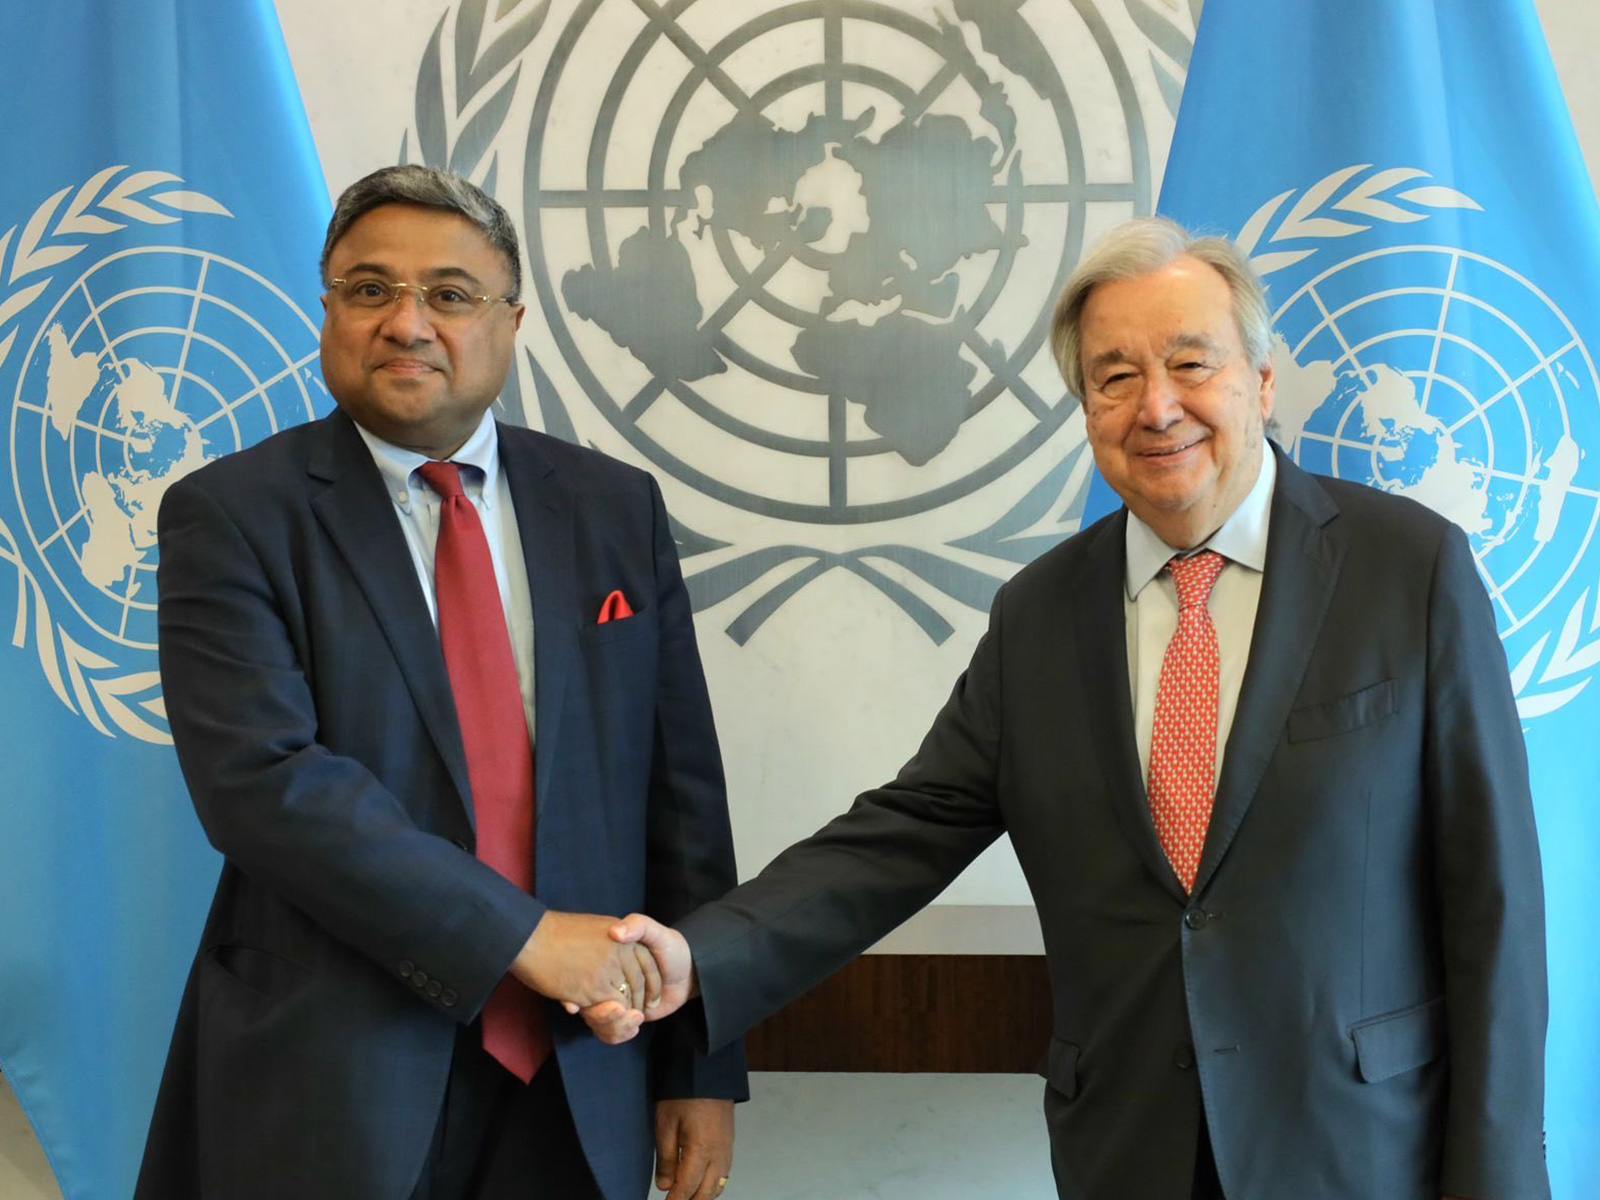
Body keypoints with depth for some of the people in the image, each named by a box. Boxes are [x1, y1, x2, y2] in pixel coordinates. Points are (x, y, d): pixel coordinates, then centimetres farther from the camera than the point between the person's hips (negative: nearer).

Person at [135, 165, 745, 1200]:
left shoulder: (617, 510, 5)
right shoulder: (231, 517, -5)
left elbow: (681, 791, 5)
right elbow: (261, 779, -17)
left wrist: (705, 1067, 4)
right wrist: (520, 933, -20)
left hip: (579, 1084, 3)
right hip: (329, 1087, -3)